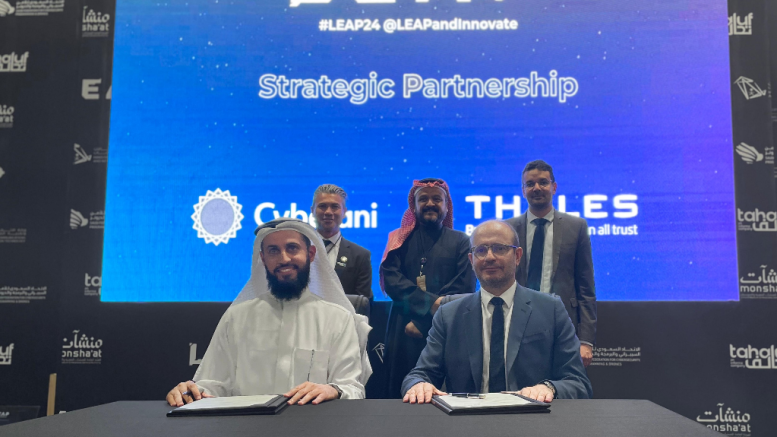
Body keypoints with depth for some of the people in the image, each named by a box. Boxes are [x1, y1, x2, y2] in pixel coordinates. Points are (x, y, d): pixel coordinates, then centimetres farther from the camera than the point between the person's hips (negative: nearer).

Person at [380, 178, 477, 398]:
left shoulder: (461, 242, 7)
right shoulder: (399, 239, 11)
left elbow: (463, 289, -3)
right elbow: (390, 279, -2)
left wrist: (421, 323, -9)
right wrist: (430, 302, -17)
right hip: (404, 333, 1)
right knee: (401, 394, 5)